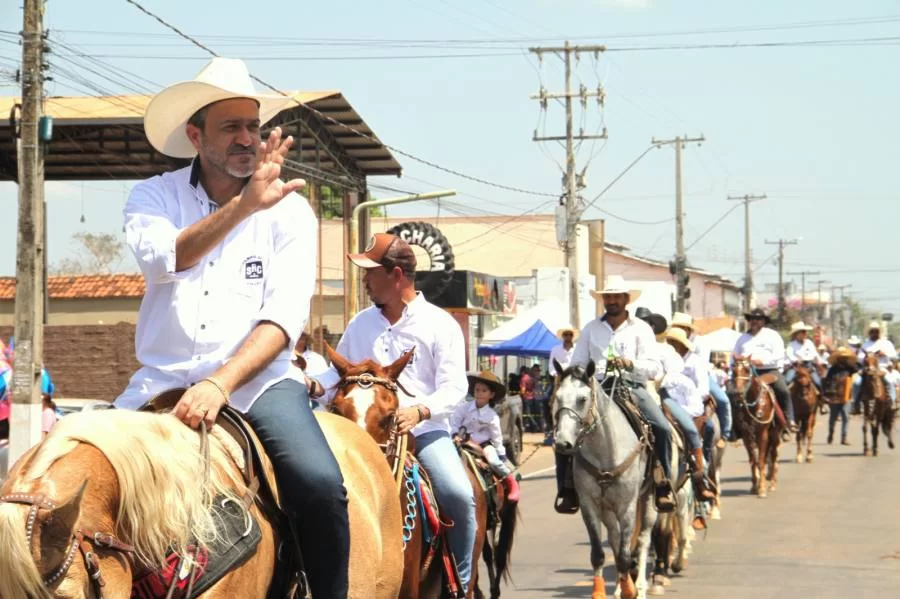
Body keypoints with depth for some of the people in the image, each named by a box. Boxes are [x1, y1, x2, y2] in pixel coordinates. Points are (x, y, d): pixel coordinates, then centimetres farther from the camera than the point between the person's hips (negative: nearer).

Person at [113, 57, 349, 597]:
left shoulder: (289, 209, 4)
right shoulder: (155, 197, 6)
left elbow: (286, 315, -6)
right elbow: (160, 259, -17)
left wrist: (221, 385, -21)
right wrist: (244, 205, -28)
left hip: (258, 380, -1)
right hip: (164, 381, 1)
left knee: (320, 484, -27)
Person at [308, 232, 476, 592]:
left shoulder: (440, 325, -2)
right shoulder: (361, 324, 11)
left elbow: (454, 388, -9)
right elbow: (339, 371, 20)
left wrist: (420, 410, -28)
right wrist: (317, 385, -4)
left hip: (425, 429, -4)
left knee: (459, 495, -25)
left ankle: (461, 580, -4)